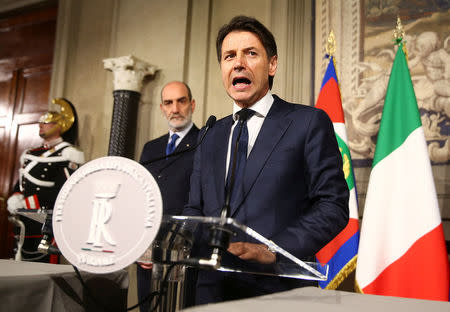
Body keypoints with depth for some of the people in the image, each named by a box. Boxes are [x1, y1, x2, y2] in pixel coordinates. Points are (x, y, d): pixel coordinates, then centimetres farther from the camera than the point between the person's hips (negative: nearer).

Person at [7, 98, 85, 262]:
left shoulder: (67, 154, -8)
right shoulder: (31, 153, 19)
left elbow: (63, 192, -16)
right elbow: (20, 183, 19)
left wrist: (25, 203, -16)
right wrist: (15, 199, -3)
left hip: (46, 225, -8)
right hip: (24, 223, 8)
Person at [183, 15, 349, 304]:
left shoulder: (309, 122, -3)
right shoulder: (210, 137, 13)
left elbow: (334, 205, -9)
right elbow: (196, 209, 15)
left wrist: (273, 251, -21)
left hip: (277, 290, -4)